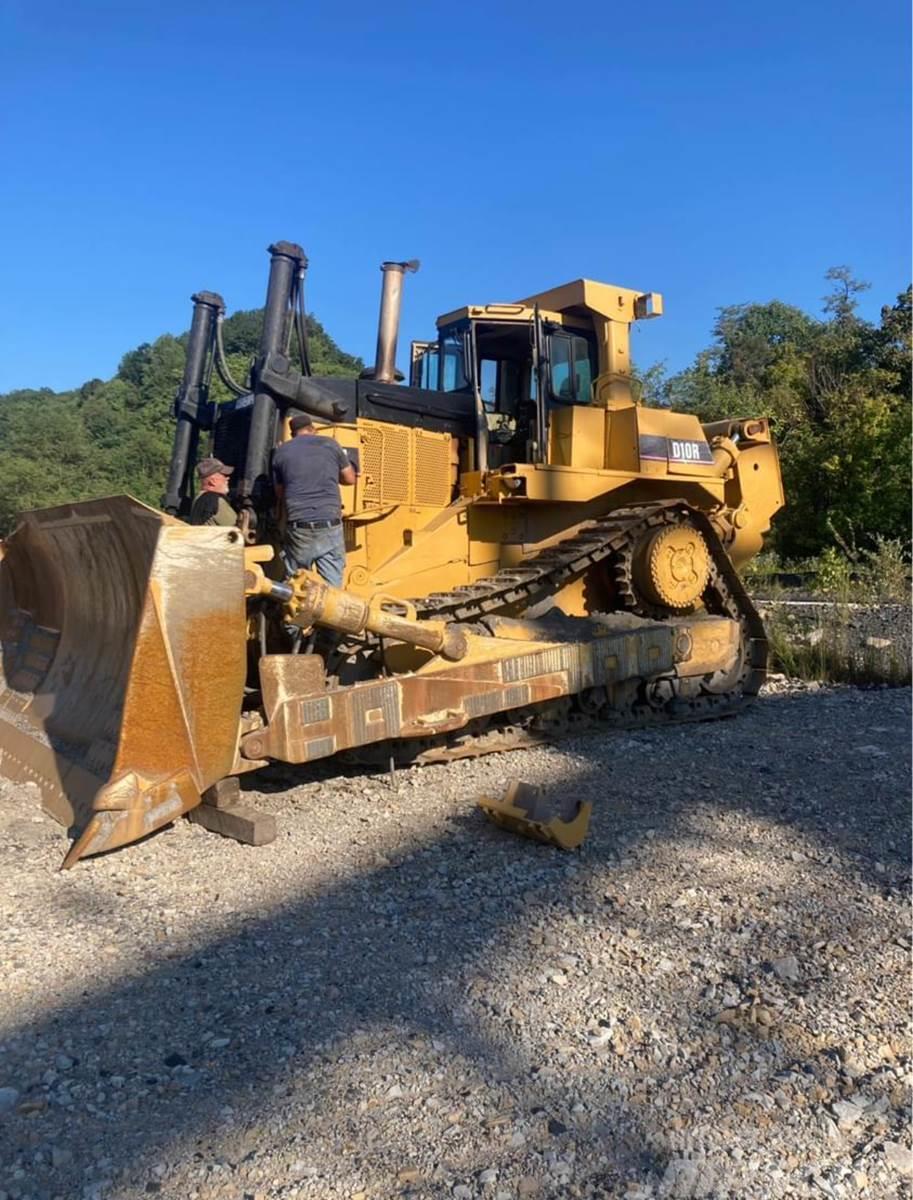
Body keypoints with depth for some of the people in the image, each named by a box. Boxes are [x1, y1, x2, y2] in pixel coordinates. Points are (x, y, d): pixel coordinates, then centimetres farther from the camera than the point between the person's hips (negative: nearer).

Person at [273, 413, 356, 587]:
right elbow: (350, 479, 16)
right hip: (329, 524, -1)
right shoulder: (330, 444, 8)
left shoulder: (281, 452, 10)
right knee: (332, 586, 1)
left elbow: (279, 494, 17)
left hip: (298, 526, 1)